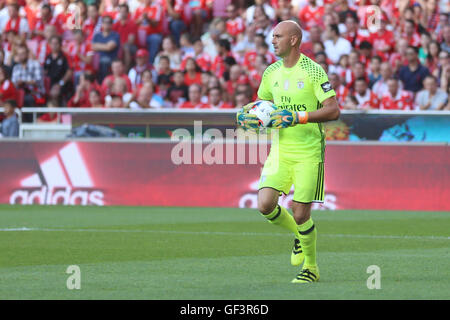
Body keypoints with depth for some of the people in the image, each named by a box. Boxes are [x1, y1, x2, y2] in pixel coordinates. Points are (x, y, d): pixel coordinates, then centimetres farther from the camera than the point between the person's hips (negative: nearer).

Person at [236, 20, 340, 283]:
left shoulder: (313, 71, -11)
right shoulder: (272, 72, 8)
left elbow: (333, 111, -16)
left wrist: (298, 117, -26)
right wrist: (248, 116, 1)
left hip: (309, 152, -5)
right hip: (280, 150, 5)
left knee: (300, 213, -5)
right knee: (265, 205, -10)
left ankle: (311, 268, 16)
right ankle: (299, 235, 20)